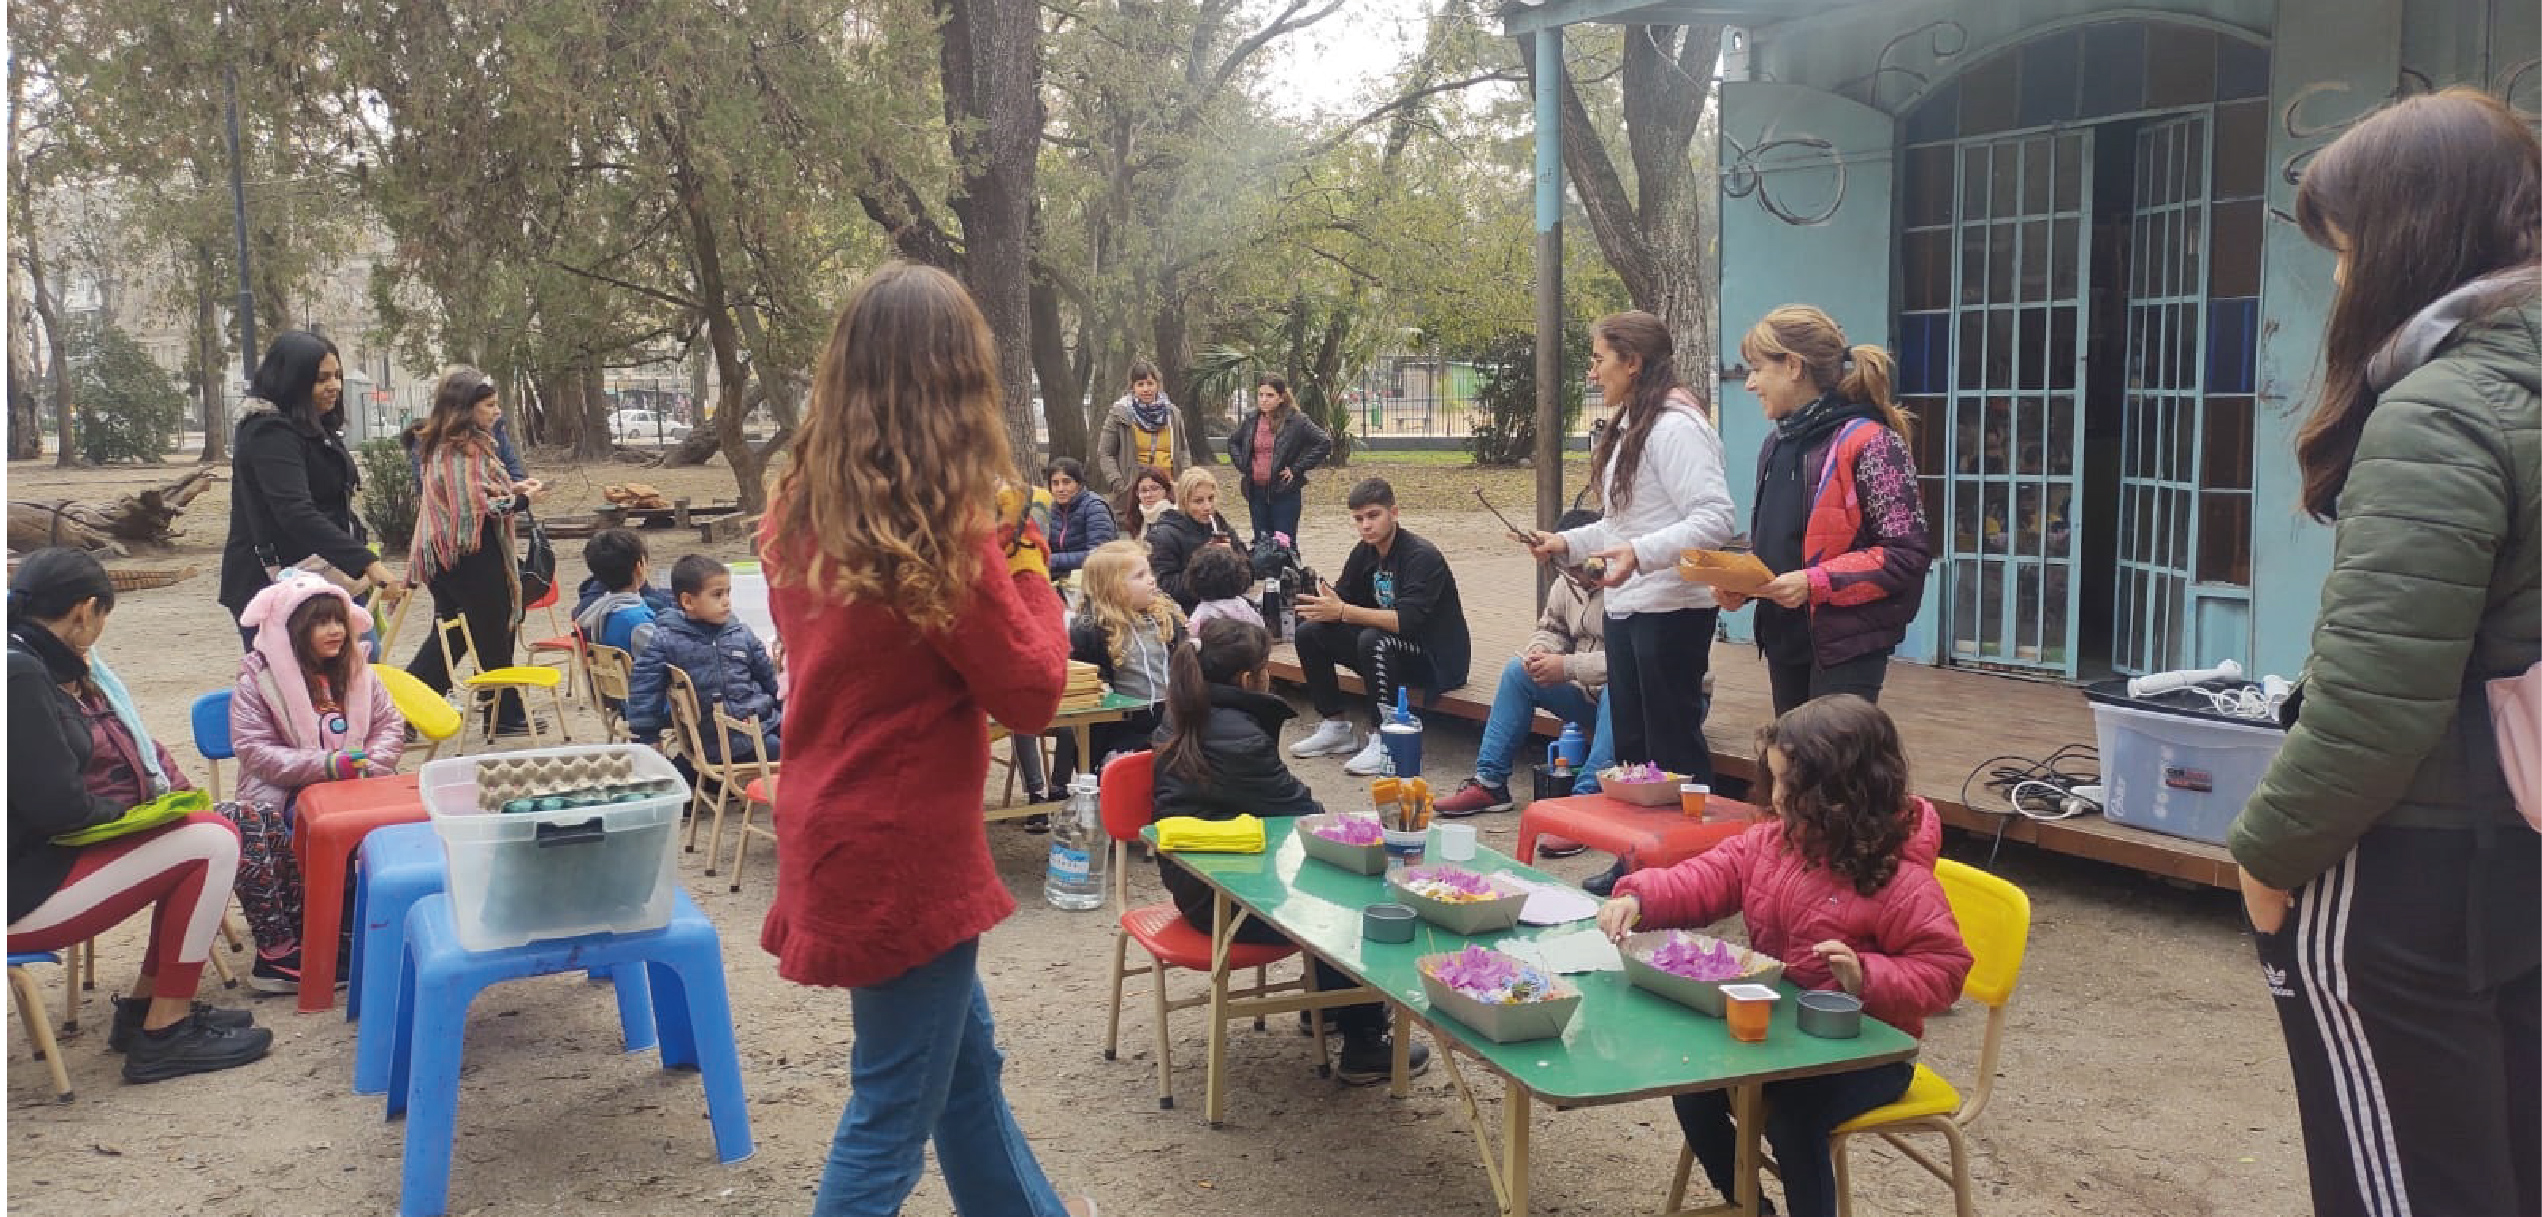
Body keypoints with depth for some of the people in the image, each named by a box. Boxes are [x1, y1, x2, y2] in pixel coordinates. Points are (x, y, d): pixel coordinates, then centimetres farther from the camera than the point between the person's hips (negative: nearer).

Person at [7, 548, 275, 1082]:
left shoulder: (43, 664, 10)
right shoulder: (20, 673, -22)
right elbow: (55, 805, -23)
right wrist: (123, 806, -5)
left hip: (45, 850, 11)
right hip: (22, 886, -11)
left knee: (217, 833, 10)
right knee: (210, 845, -14)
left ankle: (145, 1007, 14)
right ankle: (163, 1034, -5)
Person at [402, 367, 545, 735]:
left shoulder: (440, 445, 11)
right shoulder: (467, 449, -19)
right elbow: (476, 508, -24)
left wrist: (508, 488, 10)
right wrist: (521, 500, -13)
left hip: (444, 554, 9)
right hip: (473, 557, -9)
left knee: (448, 635, 16)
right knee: (494, 636, 5)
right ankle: (506, 714, 16)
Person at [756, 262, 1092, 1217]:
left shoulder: (803, 507, 1)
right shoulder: (942, 527, -22)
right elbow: (1033, 695, -14)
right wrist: (1028, 565, -3)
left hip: (837, 830, 8)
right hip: (904, 850, -8)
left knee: (966, 1059, 25)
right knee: (893, 1116, 7)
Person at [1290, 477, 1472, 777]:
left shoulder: (1422, 557, -21)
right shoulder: (1363, 554, 3)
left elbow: (1407, 620, -32)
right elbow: (1340, 601, 0)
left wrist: (1343, 612, -35)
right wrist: (1318, 605, -23)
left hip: (1436, 659, -8)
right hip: (1388, 646, 8)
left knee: (1373, 640, -36)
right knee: (1309, 633, -5)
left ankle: (1383, 740, -27)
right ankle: (1335, 728, 1)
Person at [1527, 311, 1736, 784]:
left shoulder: (1675, 426, -17)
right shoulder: (1629, 426, 15)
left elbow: (1714, 520, -25)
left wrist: (1641, 553, -34)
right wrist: (1567, 542, 12)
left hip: (1670, 608, -10)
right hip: (1625, 606, 10)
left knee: (1673, 745, -1)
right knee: (1629, 744, 17)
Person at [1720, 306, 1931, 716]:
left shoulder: (1867, 442, -13)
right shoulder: (1778, 444, 13)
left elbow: (1908, 553, -16)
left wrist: (1816, 582, -23)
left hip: (1846, 643, -8)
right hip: (1784, 637, 8)